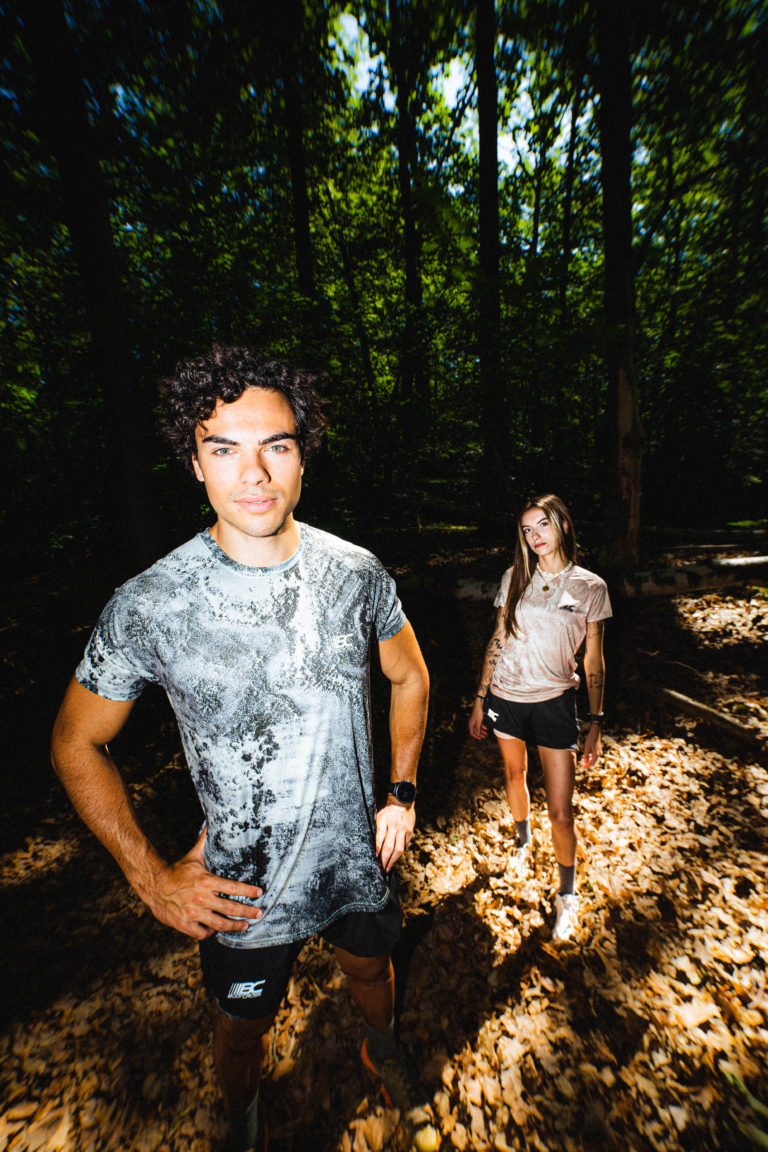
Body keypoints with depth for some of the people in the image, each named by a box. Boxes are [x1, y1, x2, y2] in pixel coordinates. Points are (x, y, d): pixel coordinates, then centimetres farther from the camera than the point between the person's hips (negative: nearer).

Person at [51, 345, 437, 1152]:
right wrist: (150, 878, -9)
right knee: (243, 1026, 28)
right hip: (240, 890, -1)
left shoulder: (357, 574, -15)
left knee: (370, 968, 32)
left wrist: (402, 794, -1)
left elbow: (409, 679, 1)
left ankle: (382, 1047, 69)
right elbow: (77, 744, -7)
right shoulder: (148, 606, -23)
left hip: (359, 858, 3)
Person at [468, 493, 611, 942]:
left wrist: (596, 723, -2)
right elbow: (498, 640, 4)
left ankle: (567, 893, 32)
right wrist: (480, 699, 4)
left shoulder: (590, 586, -5)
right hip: (506, 697, 3)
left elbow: (594, 661, -1)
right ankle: (523, 840, 54)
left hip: (554, 702, -2)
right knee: (515, 775, 23)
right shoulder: (515, 577, 0)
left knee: (561, 810, 2)